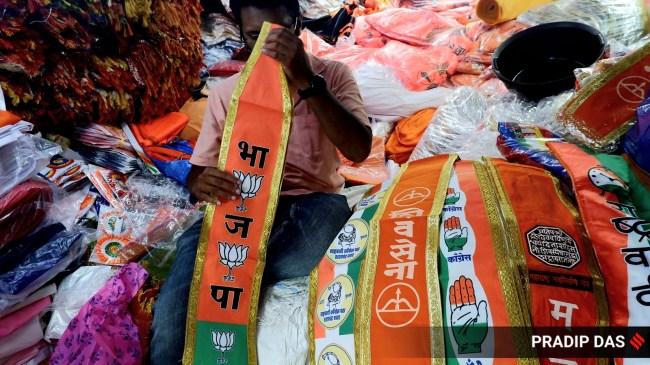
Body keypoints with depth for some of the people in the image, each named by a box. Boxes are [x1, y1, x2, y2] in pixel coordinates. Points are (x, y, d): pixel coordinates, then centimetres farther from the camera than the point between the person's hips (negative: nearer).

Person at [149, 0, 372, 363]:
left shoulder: (332, 74, 2)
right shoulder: (227, 92, 7)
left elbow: (359, 150, -14)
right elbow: (198, 170, 5)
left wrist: (307, 82, -26)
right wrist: (202, 184, -21)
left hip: (313, 202, 0)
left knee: (330, 211, -34)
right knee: (196, 245, -28)